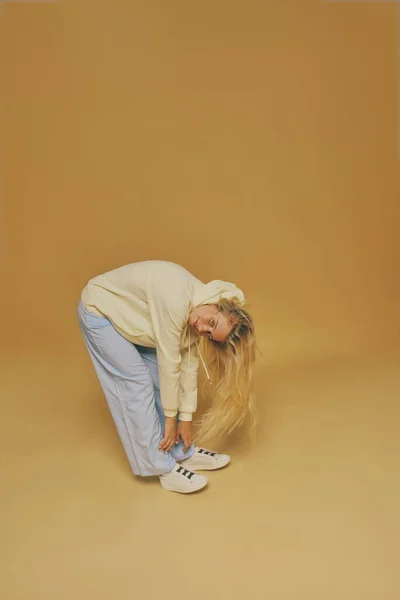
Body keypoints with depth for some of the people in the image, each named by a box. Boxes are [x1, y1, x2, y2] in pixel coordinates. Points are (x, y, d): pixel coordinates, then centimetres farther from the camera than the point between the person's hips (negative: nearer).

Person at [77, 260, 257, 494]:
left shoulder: (194, 318, -11)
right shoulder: (176, 301, -36)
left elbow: (188, 365, -4)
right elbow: (169, 362, -28)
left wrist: (186, 418, -1)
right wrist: (171, 417, -16)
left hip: (127, 317, 8)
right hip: (99, 312, -7)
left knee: (159, 379, 3)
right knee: (137, 384, -10)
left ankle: (184, 453, 17)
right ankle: (164, 469, 0)